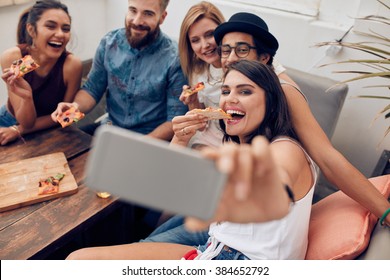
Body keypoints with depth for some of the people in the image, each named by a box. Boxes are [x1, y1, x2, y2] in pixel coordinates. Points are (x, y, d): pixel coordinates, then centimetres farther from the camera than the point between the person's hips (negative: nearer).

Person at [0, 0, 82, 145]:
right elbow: (26, 122, -20)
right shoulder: (12, 57, -21)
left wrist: (18, 130, -16)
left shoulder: (71, 64, -23)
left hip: (48, 132, 2)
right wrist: (26, 97, -39)